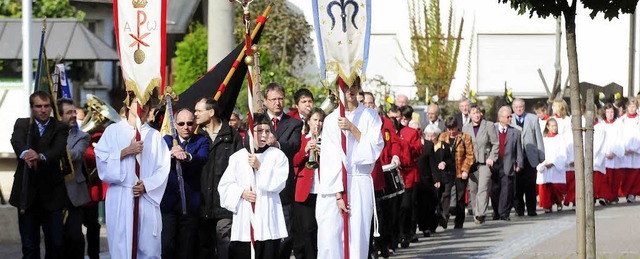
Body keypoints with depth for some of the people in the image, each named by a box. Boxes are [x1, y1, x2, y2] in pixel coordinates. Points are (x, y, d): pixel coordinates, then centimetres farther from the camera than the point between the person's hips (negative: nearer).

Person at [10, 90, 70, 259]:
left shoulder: (60, 128, 4)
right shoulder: (22, 124, 7)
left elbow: (58, 150, -14)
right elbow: (17, 141, -15)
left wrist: (40, 156, -37)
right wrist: (25, 153, -40)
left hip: (51, 193, 0)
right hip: (27, 193, 0)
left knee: (56, 244, 1)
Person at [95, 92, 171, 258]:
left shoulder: (154, 135, 12)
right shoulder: (113, 131, 7)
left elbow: (163, 168, 5)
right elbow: (101, 160, -1)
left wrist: (147, 185, -9)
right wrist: (125, 152, -10)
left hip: (147, 198, 2)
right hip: (120, 199, -2)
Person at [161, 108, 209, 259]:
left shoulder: (201, 142, 8)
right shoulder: (167, 140, 10)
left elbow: (202, 159, -14)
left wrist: (187, 156, -36)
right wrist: (172, 154, -34)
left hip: (190, 204, 0)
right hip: (168, 200, 0)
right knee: (166, 245, -10)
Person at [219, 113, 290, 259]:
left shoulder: (277, 155, 4)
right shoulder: (237, 157, 10)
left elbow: (278, 183, -6)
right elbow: (225, 185, 9)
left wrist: (260, 167, -14)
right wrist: (241, 192, -8)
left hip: (267, 222, -2)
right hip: (243, 220, 2)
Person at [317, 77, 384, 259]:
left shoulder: (370, 116, 8)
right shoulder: (331, 120, 5)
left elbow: (375, 148, -2)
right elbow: (330, 160, -1)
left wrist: (353, 128, -13)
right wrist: (338, 195, -10)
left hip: (360, 184, 0)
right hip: (333, 185, 0)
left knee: (358, 239, -4)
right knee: (330, 238, -10)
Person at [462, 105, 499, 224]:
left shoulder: (489, 125, 0)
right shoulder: (466, 128, 10)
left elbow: (495, 143, 2)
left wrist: (491, 158, -8)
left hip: (485, 162, -4)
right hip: (471, 163, 4)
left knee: (483, 188, -14)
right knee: (473, 189, 6)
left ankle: (481, 214, -20)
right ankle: (476, 213, 18)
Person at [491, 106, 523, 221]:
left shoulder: (515, 132, 7)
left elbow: (518, 150, 6)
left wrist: (519, 164, 0)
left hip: (508, 167, 0)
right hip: (494, 166, 0)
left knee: (507, 190, -4)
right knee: (495, 190, 4)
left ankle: (504, 213, 0)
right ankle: (496, 213, 17)